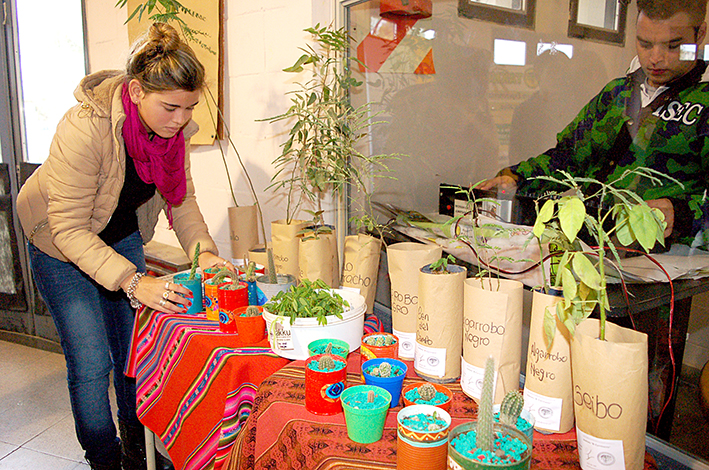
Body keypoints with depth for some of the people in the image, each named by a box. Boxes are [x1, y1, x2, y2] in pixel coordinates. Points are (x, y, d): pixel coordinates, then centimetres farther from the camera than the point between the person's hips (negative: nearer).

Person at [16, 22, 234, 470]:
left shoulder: (174, 125, -16)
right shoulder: (84, 129, -35)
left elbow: (181, 197, -5)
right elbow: (70, 230, -32)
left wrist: (204, 251, -22)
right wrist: (133, 283, -42)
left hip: (123, 236, 5)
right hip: (60, 247, -5)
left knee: (136, 352, 9)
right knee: (91, 365, -6)